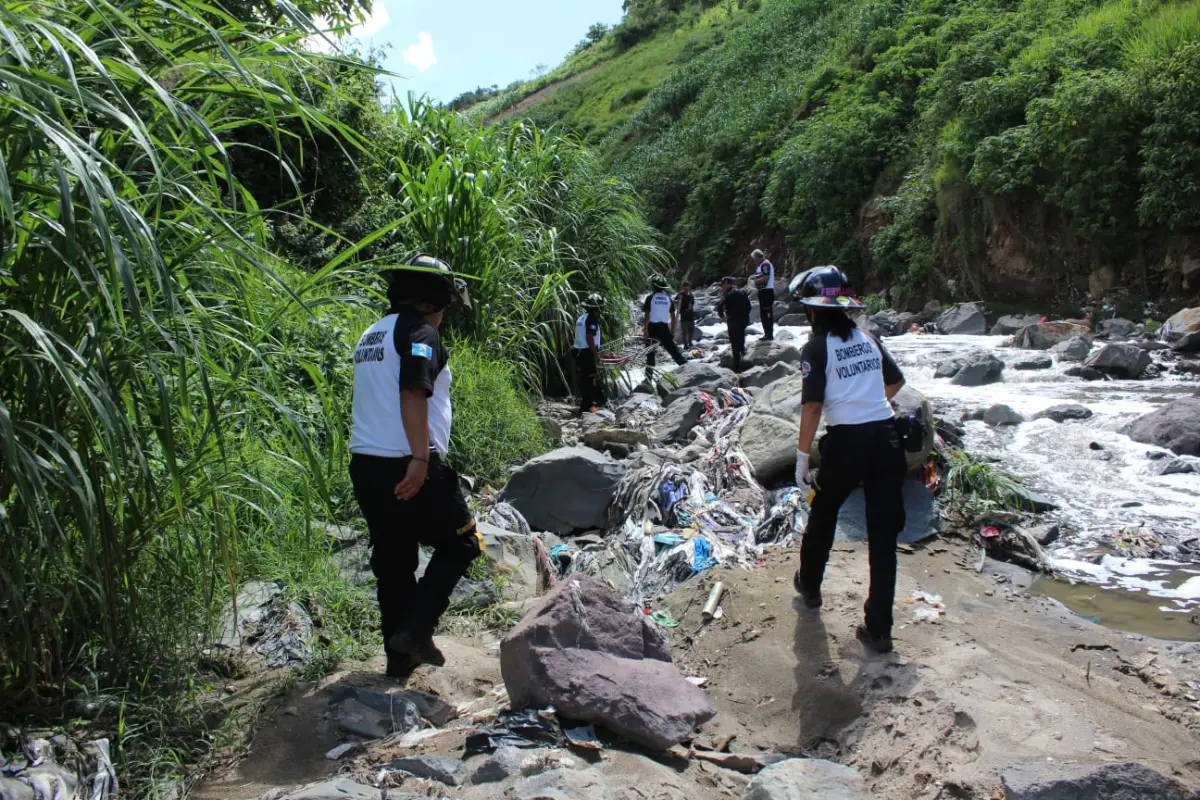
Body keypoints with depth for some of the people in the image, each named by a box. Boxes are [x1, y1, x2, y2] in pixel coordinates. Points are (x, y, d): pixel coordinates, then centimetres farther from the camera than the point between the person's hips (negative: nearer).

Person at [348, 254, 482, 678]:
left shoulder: (371, 335, 19)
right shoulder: (420, 332, -9)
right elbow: (413, 393, -22)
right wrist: (420, 458, -26)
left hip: (365, 464, 9)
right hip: (408, 467, -9)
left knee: (392, 559, 15)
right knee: (460, 543, 8)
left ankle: (399, 655, 23)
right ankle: (415, 630, 0)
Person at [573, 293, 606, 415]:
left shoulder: (581, 319, 15)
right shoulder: (592, 319, -14)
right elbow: (589, 338, -22)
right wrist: (596, 354, -18)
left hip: (579, 352, 9)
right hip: (588, 352, -9)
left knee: (582, 377, 15)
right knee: (590, 378, -3)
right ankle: (587, 406, -3)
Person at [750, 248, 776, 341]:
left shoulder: (765, 264, -14)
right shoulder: (760, 265, 18)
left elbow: (766, 278, -23)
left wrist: (756, 281, -10)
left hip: (767, 291, -11)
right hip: (763, 291, 11)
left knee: (767, 313, -8)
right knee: (763, 314, 14)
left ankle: (769, 334, -5)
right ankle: (766, 333, 21)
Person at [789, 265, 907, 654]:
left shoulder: (817, 348, -6)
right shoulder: (868, 339, 11)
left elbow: (812, 407, -13)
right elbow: (896, 381, 26)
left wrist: (802, 457, -7)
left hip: (847, 441, -4)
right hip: (887, 437, 4)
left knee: (822, 516, 22)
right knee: (883, 532, 7)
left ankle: (810, 586, 42)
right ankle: (879, 629, 11)